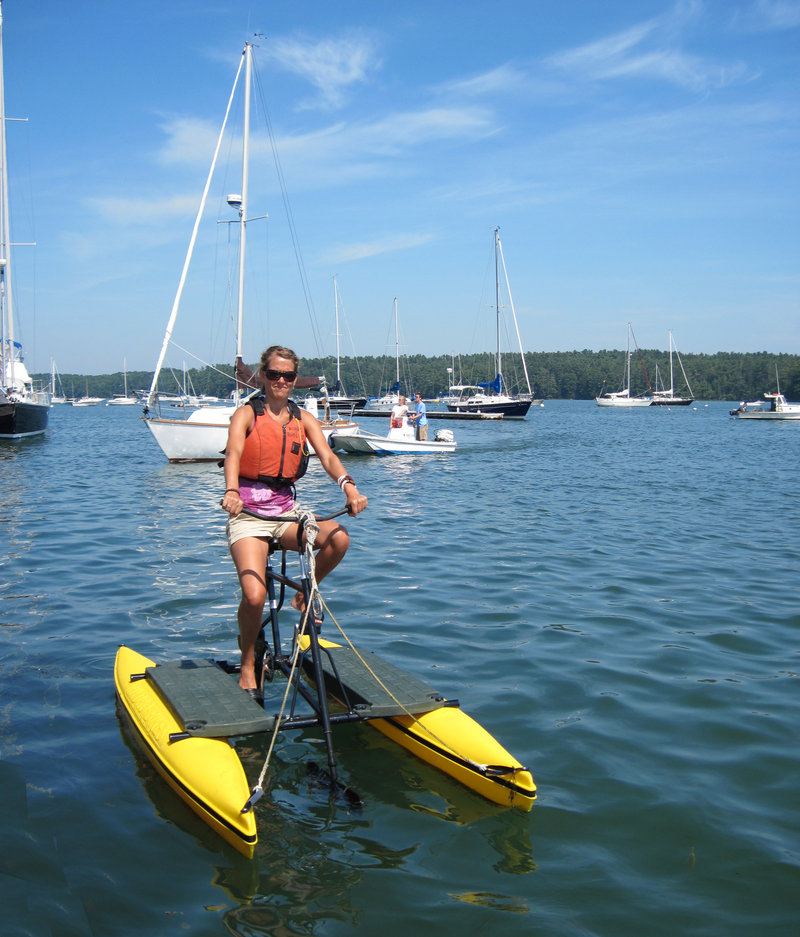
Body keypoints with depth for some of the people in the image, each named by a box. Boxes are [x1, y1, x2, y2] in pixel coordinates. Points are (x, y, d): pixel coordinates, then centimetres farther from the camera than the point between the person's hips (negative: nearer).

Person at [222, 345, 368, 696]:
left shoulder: (303, 419, 11)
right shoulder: (247, 413, 0)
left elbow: (327, 455, -5)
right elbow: (233, 452, -20)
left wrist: (348, 485, -27)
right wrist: (231, 492, -40)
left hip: (286, 510, 4)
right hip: (248, 512, -4)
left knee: (338, 538, -25)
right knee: (254, 595, -22)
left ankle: (305, 595, 4)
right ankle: (248, 666, 4)